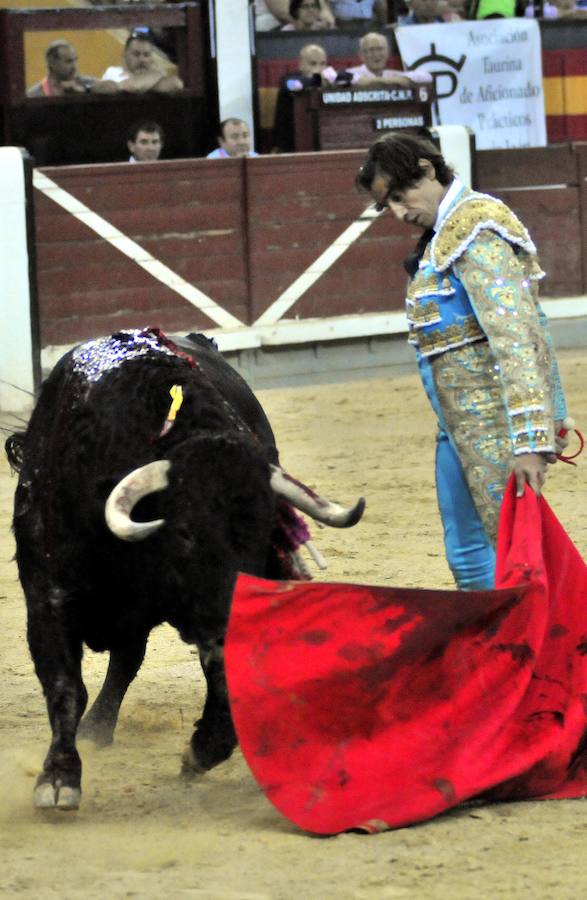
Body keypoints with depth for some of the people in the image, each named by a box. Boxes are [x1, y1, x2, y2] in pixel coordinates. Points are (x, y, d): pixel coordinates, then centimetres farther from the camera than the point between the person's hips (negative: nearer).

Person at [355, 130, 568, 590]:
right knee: (466, 554, 15)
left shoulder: (477, 231, -16)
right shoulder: (444, 233, 15)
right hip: (460, 426, 10)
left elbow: (514, 336, -23)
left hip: (496, 426, -10)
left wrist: (529, 439, -29)